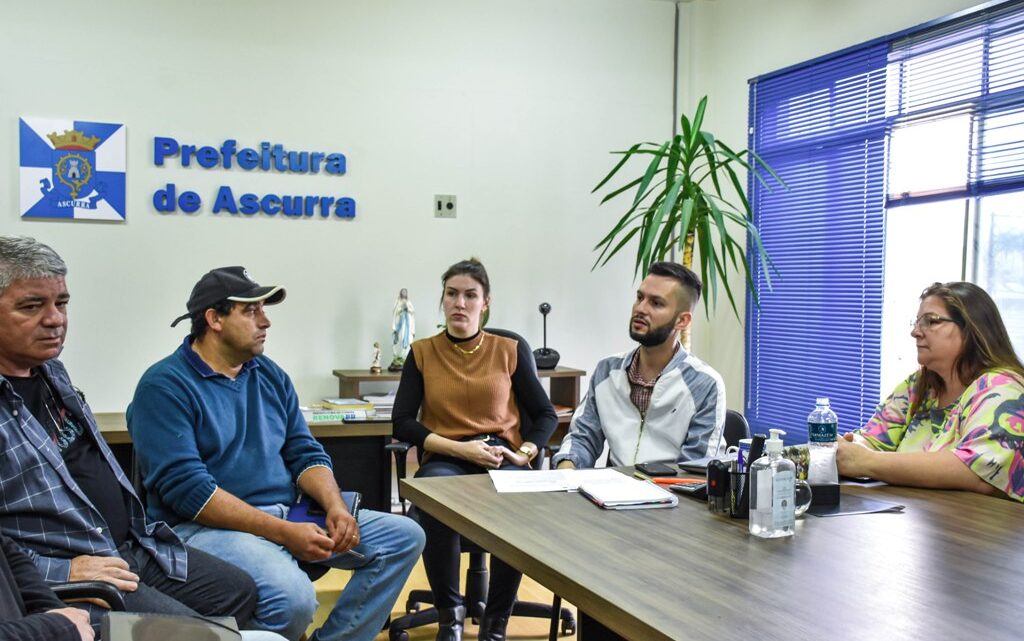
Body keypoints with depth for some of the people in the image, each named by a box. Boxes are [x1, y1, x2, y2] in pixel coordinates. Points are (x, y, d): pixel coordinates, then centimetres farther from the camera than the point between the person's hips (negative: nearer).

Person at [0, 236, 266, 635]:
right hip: (59, 576, -10)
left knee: (240, 591, 13)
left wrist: (142, 533, 17)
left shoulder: (49, 370, 10)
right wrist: (60, 572, -25)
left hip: (131, 546, 10)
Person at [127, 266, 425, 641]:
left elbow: (305, 453, 13)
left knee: (405, 536, -1)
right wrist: (283, 533, -23)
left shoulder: (271, 376, 13)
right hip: (208, 526, -7)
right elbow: (187, 488, -18)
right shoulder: (165, 386, -9)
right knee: (294, 597, -35)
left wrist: (335, 507, -8)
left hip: (287, 516, 8)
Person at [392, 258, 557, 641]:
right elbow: (402, 423, 0)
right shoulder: (422, 353, 8)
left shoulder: (510, 350, 9)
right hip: (445, 459, 0)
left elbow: (545, 415, 11)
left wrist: (525, 452, -9)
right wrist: (459, 448, -13)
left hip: (502, 458, 0)